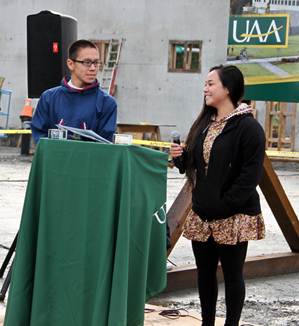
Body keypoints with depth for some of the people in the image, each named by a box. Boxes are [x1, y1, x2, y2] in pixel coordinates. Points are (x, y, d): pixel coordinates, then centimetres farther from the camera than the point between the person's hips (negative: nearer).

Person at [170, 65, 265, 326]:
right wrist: (180, 156, -1)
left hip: (234, 217, -7)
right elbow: (193, 165, 21)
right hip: (202, 215, 7)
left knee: (232, 274, 4)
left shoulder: (248, 127, -11)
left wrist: (225, 205, -19)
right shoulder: (204, 124, 13)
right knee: (205, 273, 13)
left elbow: (251, 174, -16)